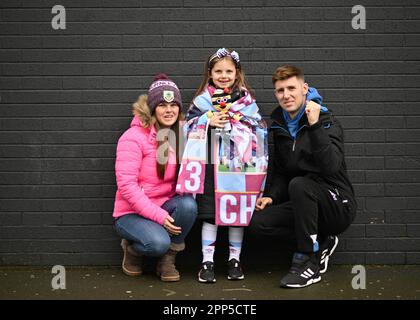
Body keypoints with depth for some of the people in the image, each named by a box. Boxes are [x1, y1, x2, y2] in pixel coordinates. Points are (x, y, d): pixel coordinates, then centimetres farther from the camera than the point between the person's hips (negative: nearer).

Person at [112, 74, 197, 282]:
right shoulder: (134, 137, -14)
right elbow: (126, 185, -18)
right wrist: (158, 216, -22)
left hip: (165, 207, 5)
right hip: (132, 212, -5)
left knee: (188, 204, -28)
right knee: (159, 242, -32)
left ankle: (167, 261, -5)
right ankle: (132, 249, 6)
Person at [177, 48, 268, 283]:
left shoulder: (247, 100, 8)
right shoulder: (201, 100, 9)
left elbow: (259, 131, 5)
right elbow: (188, 129, 5)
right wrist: (207, 121, -9)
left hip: (239, 166, 0)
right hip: (210, 165, 0)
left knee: (238, 211, 6)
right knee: (209, 212, 1)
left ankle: (235, 259, 21)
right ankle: (207, 261, 12)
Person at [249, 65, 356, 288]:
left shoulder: (327, 123, -11)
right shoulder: (280, 127, 8)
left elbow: (330, 167, -29)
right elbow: (280, 172, 15)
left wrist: (315, 125, -33)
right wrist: (272, 196, -3)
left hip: (338, 205, -6)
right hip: (305, 205, 6)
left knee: (299, 185, -35)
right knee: (257, 222, -16)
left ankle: (307, 263, -20)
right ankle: (320, 242, 3)